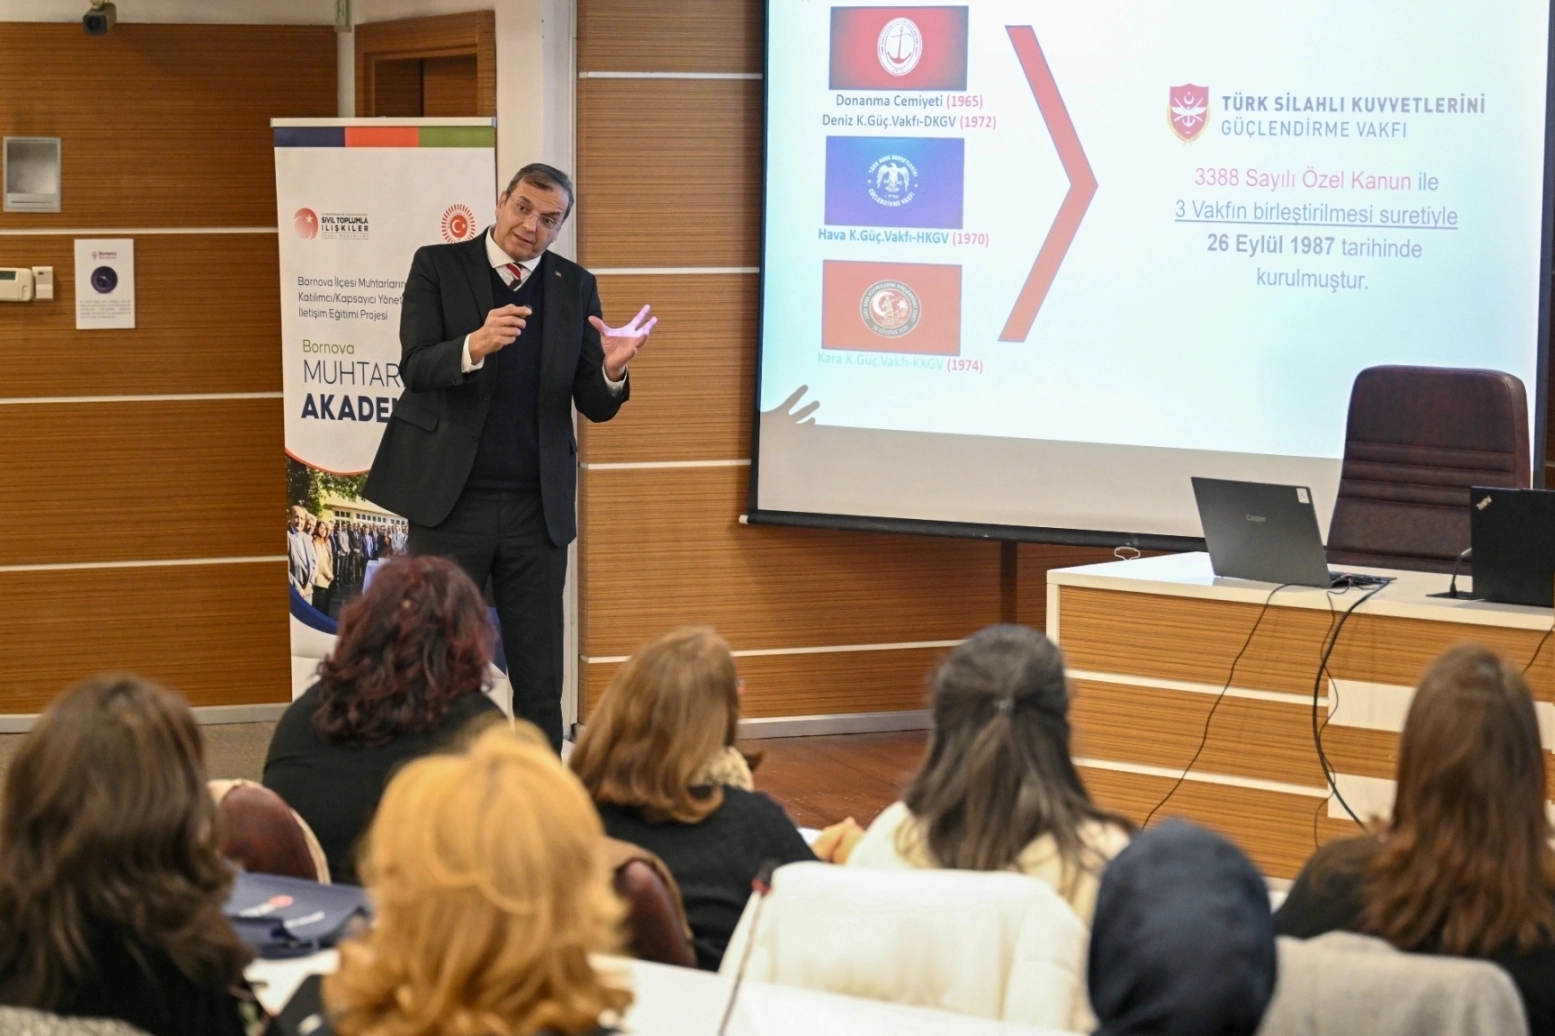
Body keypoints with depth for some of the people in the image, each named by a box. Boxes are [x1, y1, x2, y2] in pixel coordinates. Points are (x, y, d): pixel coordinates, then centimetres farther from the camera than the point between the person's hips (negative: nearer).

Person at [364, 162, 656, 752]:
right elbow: (415, 368, -12)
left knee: (540, 678, 6)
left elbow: (595, 407, 4)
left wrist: (612, 369, -19)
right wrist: (474, 347, -32)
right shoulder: (438, 267, 0)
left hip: (536, 506, 2)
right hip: (452, 501, -2)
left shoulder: (575, 288, 7)